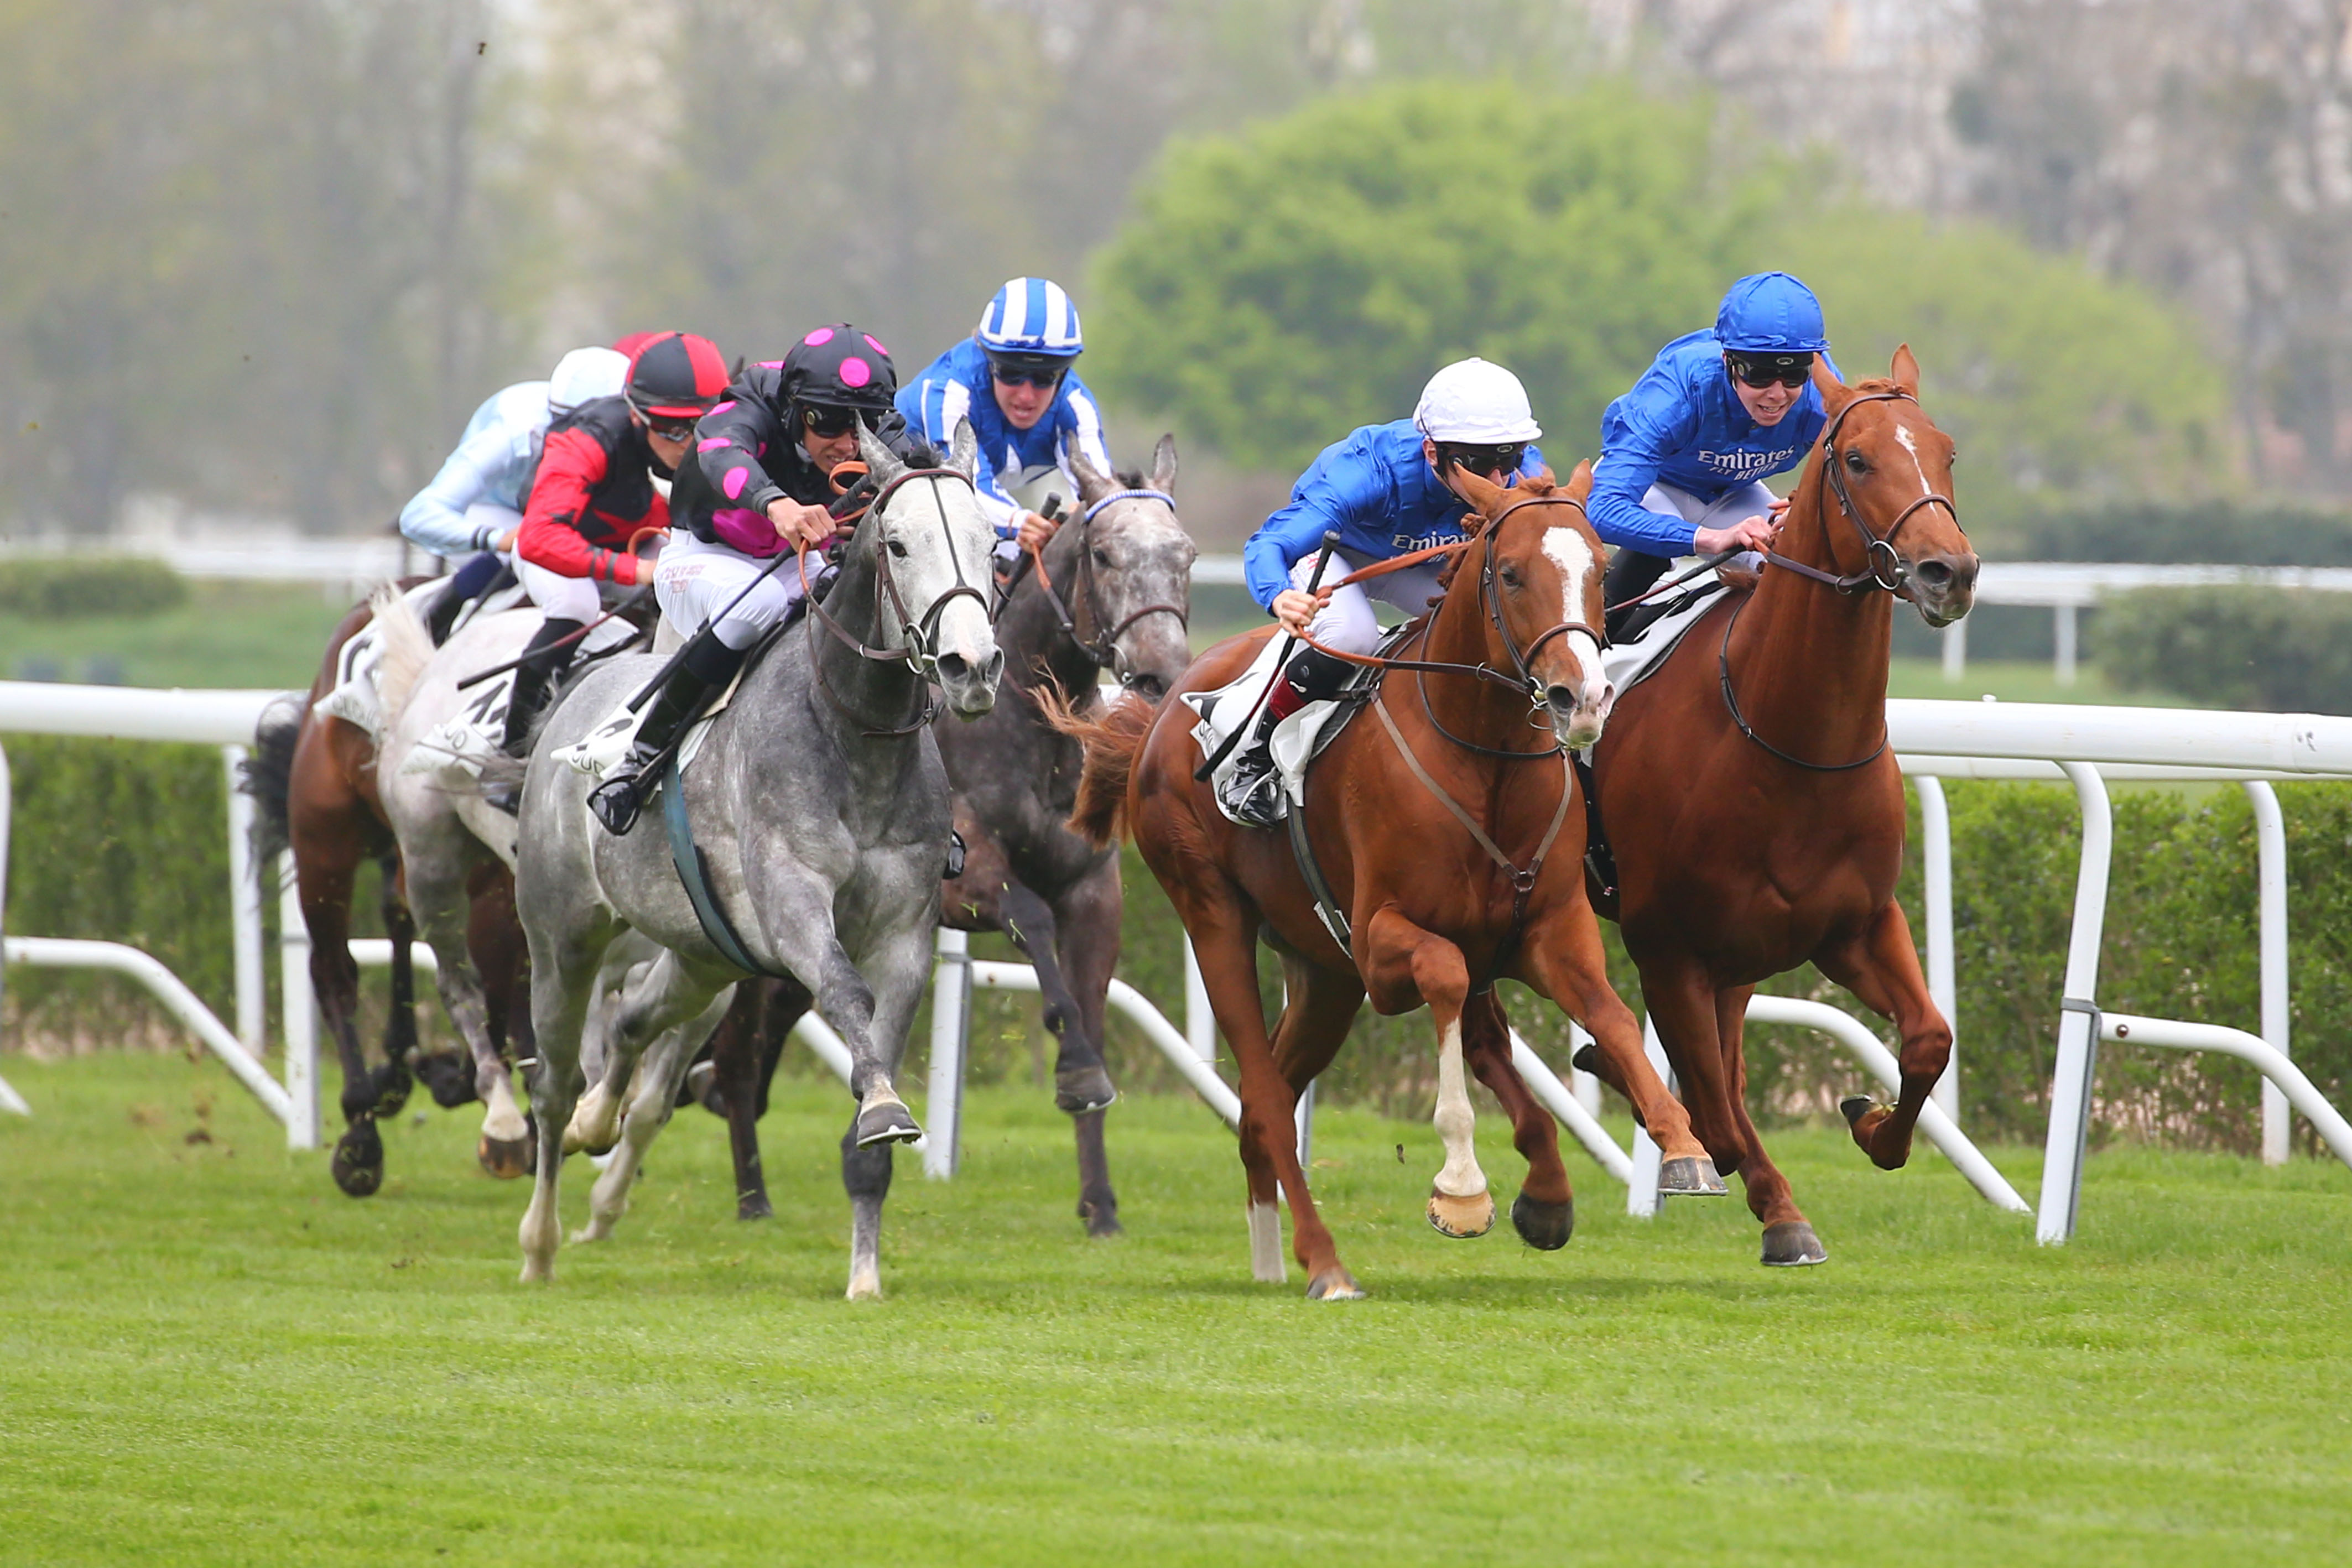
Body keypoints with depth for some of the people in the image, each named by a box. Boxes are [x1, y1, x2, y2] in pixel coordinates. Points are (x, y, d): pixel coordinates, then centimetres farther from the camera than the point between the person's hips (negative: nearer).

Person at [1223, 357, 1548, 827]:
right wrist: (1281, 597, -73)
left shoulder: (1523, 474, -32)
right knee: (1351, 634, -35)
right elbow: (1268, 546, -49)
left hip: (1425, 566, 4)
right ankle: (1256, 761, -12)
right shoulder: (1372, 471, -43)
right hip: (1334, 551, -4)